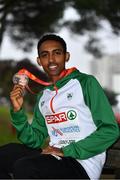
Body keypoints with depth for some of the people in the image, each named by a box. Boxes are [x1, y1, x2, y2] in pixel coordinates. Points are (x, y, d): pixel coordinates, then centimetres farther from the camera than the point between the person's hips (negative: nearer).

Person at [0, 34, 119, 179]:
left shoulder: (86, 83, -2)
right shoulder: (43, 97, 18)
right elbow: (35, 141, 14)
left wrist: (66, 151, -14)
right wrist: (18, 111, -1)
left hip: (82, 165, -6)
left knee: (23, 167, -28)